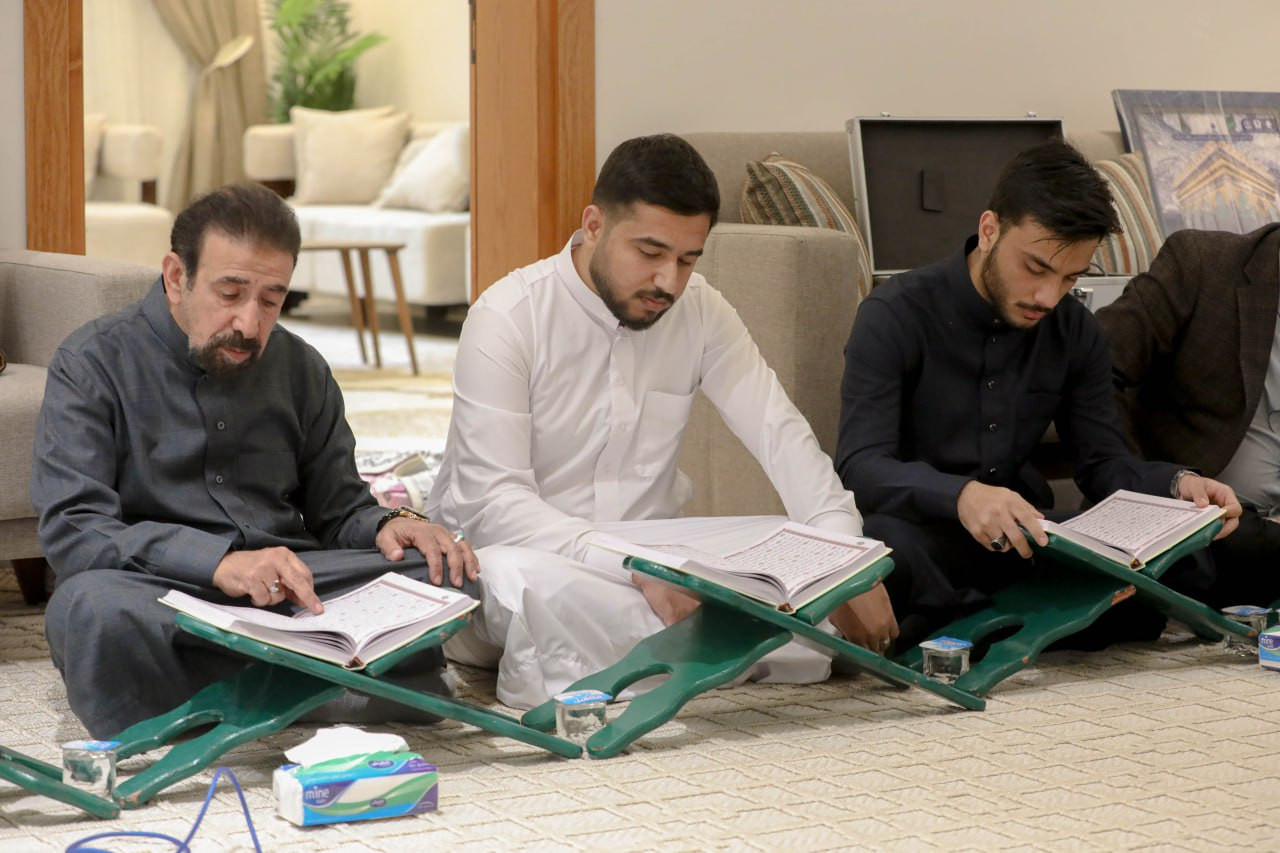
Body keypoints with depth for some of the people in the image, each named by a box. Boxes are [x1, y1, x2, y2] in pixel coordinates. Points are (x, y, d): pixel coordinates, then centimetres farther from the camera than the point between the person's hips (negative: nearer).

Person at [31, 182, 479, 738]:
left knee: (442, 570, -19)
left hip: (289, 591, 4)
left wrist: (386, 526, -4)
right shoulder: (91, 365, -1)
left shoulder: (299, 369, 14)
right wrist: (219, 561, -27)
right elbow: (71, 530, -13)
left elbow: (339, 511, 22)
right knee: (90, 605, -38)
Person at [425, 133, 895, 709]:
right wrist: (638, 569, -35)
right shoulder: (507, 318, -14)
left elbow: (781, 435, -6)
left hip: (645, 548, 5)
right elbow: (492, 503, -22)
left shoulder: (700, 310, 1)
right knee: (516, 578, -40)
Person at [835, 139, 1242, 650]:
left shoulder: (1074, 330, 8)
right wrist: (960, 496, -41)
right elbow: (859, 468, -20)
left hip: (1025, 541, 5)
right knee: (887, 544, -41)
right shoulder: (895, 316, -11)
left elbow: (1103, 463, 10)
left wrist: (1177, 485, -13)